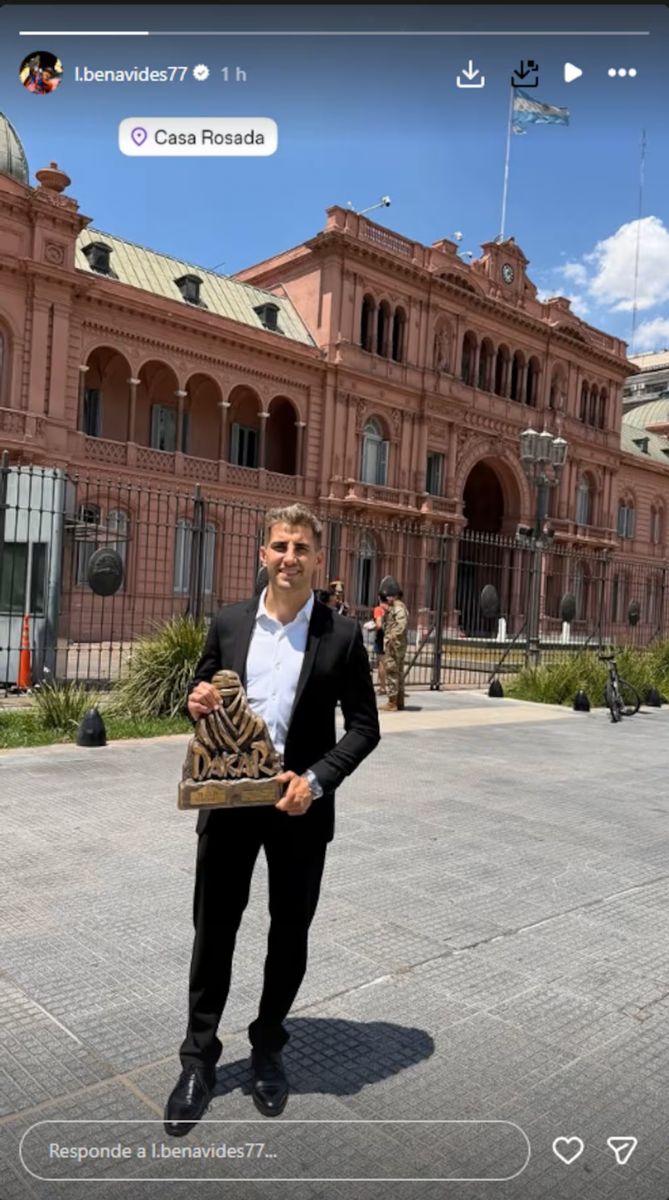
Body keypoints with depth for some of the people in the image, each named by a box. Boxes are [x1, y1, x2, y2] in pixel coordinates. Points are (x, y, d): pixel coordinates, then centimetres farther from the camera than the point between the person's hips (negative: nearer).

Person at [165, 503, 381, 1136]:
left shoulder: (342, 634, -5)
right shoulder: (228, 622, 1)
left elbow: (363, 726, -3)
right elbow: (200, 698, 11)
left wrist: (317, 779, -17)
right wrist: (196, 702, -13)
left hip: (299, 806, -1)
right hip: (228, 801, 1)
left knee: (289, 934, 15)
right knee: (213, 930, 11)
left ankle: (267, 1048, 38)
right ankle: (198, 1059, 31)